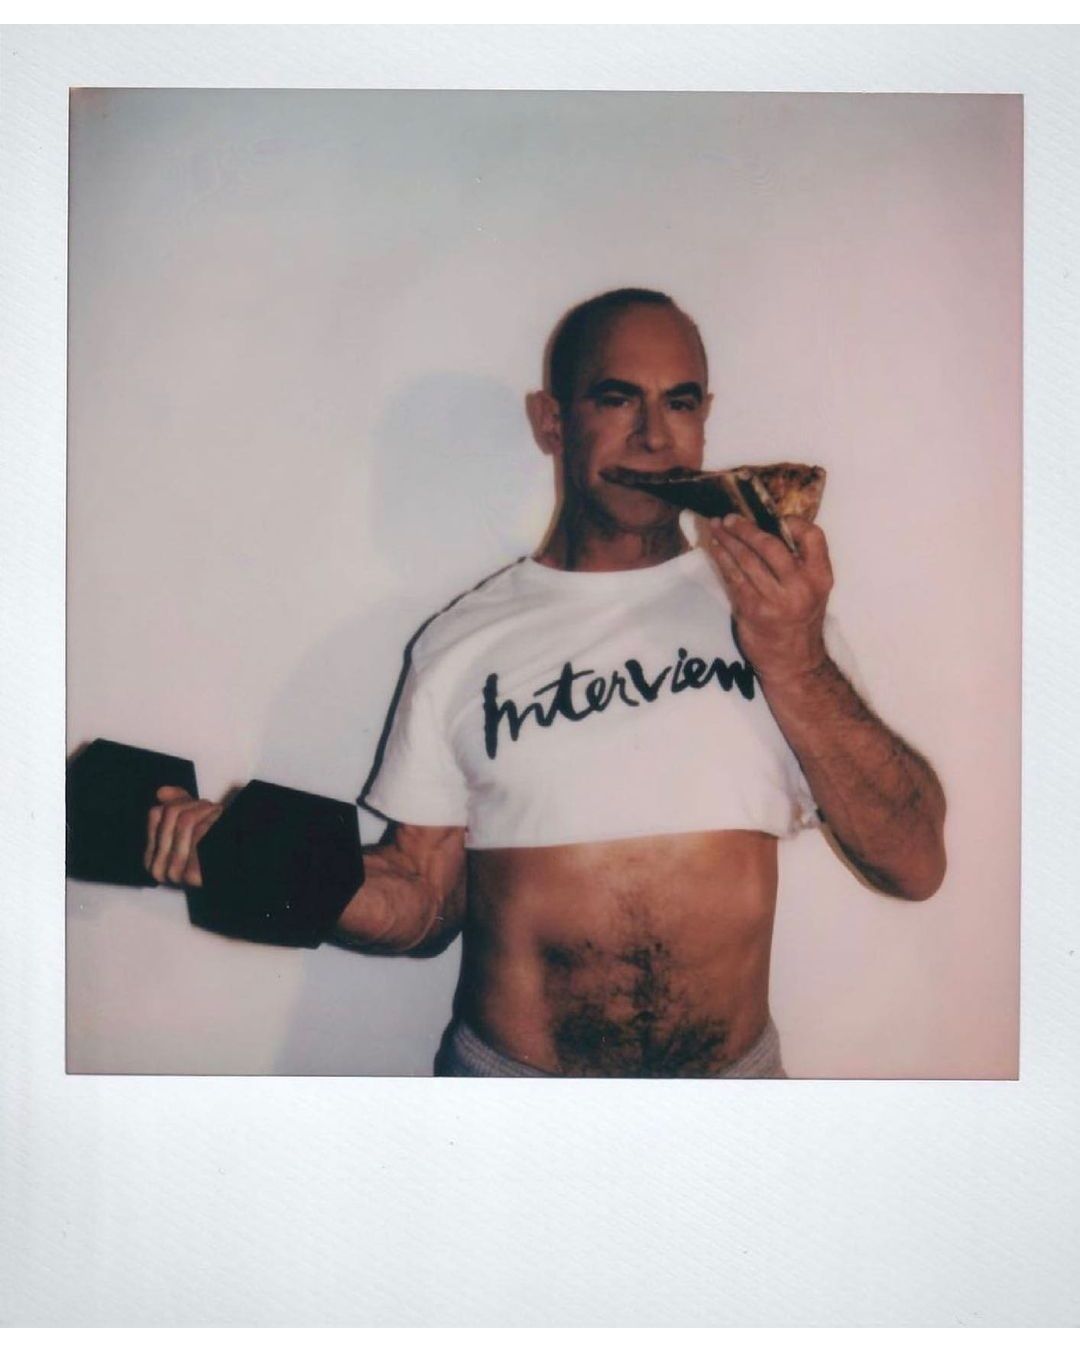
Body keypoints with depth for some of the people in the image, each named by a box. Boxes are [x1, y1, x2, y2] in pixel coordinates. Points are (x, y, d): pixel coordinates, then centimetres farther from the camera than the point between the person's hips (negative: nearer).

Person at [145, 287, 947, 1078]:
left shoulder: (775, 610, -3)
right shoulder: (461, 643, -4)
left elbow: (914, 864, -8)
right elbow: (424, 902, -2)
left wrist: (797, 666, -18)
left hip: (739, 1069, 1)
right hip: (508, 1069, -1)